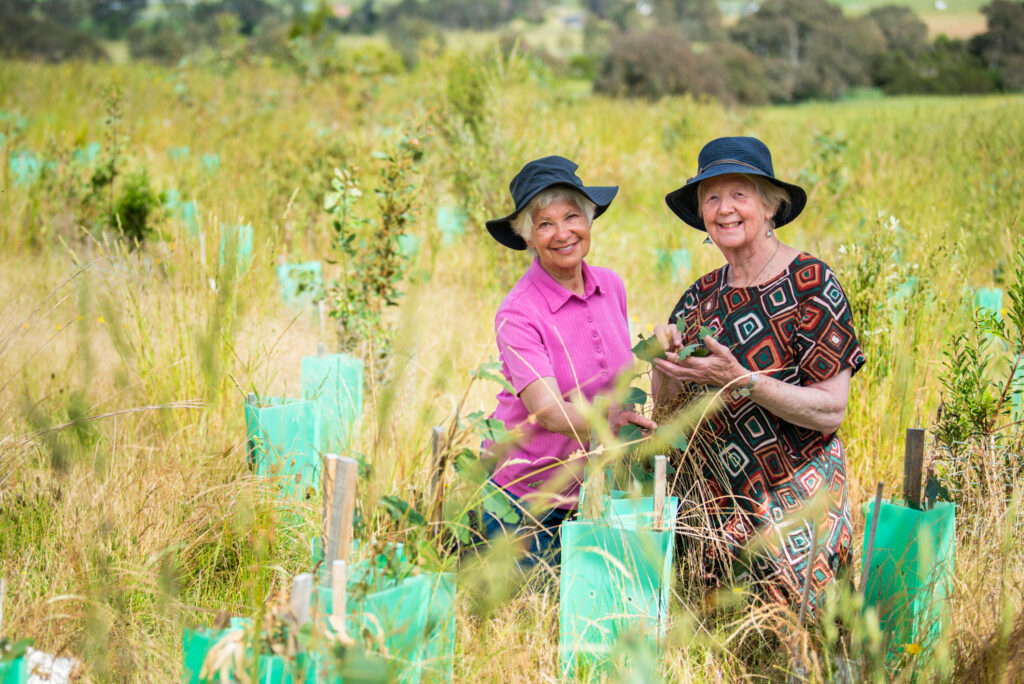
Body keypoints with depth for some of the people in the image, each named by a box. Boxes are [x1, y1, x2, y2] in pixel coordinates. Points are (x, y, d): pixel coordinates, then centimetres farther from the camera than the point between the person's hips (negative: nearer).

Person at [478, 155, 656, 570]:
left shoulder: (611, 288, 1)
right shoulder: (518, 313, -17)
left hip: (587, 493, 5)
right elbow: (547, 410, -27)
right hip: (519, 498, -5)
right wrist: (609, 423, -42)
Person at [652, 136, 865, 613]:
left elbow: (831, 410, -15)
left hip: (793, 500, -5)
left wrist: (738, 379, -25)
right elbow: (666, 410, 8)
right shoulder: (703, 295, 8)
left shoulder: (810, 284, -9)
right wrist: (665, 363, -12)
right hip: (717, 498, 5)